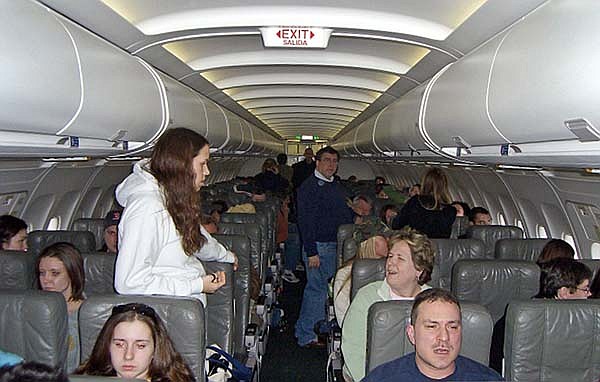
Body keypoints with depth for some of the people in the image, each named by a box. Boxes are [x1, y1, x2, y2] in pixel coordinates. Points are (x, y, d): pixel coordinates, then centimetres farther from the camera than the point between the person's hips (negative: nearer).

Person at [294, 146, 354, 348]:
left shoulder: (336, 186, 16)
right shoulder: (309, 186, -10)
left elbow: (344, 215, 25)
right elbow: (305, 221, -16)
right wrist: (311, 252, -20)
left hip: (336, 246, 8)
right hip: (319, 246, -8)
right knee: (317, 289, -3)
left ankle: (303, 330, 27)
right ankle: (307, 336, 9)